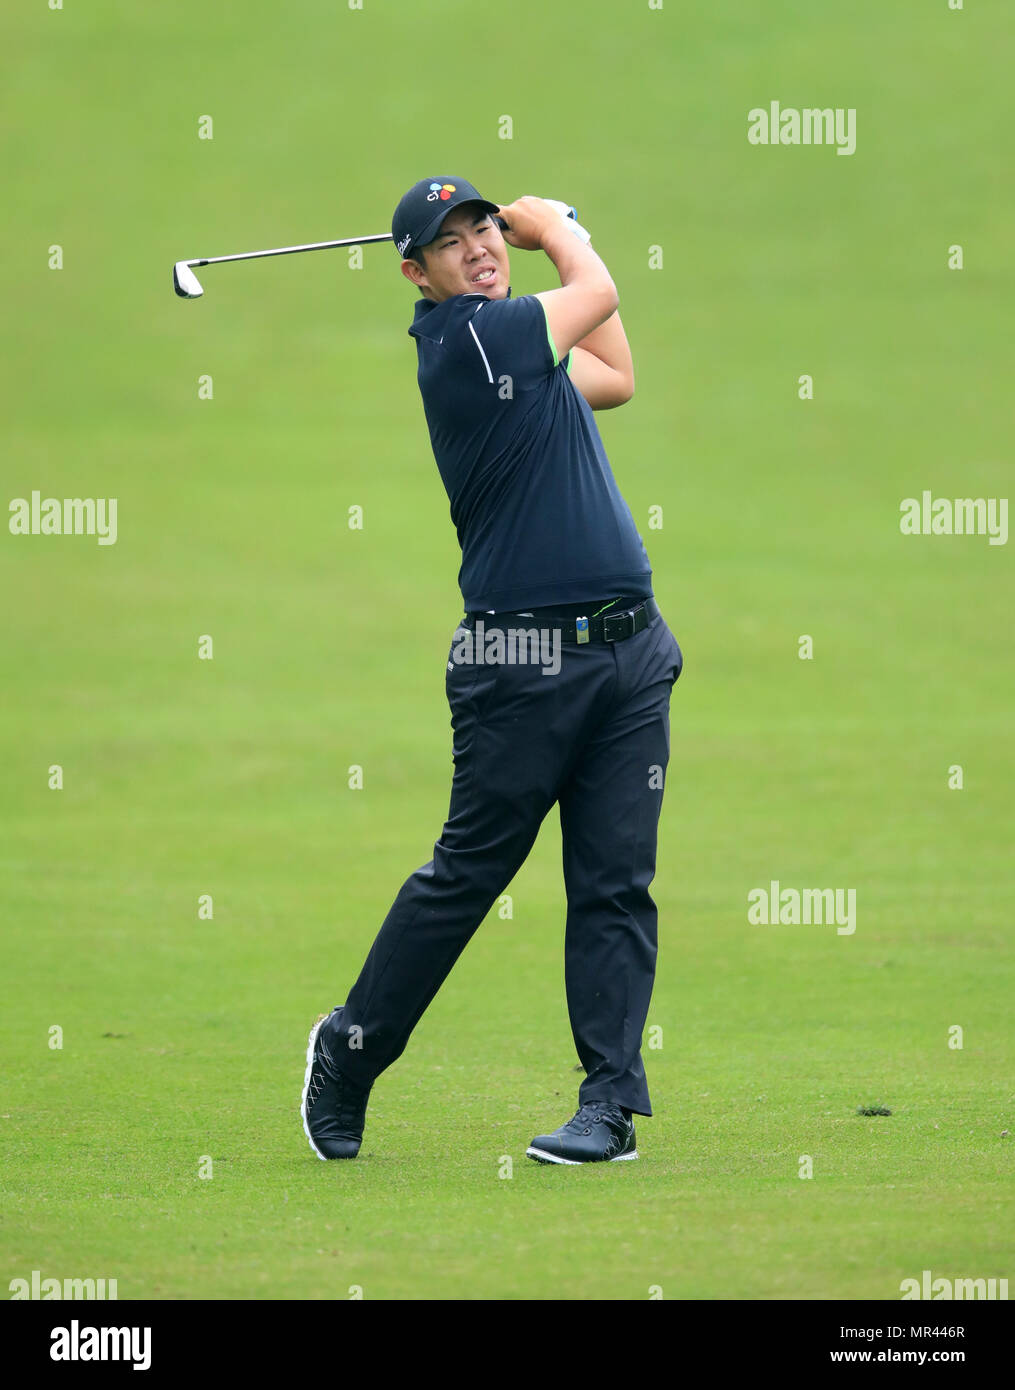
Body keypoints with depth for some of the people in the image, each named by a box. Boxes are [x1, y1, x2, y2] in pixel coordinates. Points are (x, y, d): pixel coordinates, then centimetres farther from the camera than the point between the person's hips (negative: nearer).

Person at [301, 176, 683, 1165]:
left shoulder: (513, 336, 15)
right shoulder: (465, 337, -10)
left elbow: (614, 377, 28)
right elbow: (598, 294, -3)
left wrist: (541, 230, 25)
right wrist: (553, 227, 16)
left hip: (627, 652, 7)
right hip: (523, 662, -7)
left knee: (616, 883, 0)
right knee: (465, 874, 1)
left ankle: (611, 1103, -2)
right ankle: (348, 1054, 17)